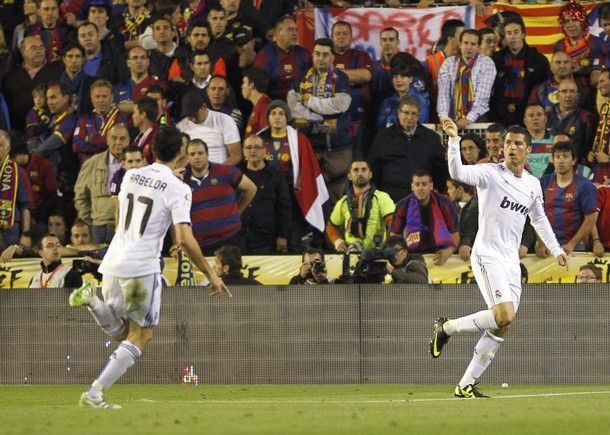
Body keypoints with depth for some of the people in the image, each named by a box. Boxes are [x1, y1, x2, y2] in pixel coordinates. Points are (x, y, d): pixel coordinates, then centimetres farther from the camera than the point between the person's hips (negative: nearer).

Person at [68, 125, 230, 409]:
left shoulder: (131, 176, 10)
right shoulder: (177, 189, -9)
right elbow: (185, 239, -16)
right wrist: (211, 276, -7)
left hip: (113, 263, 6)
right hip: (142, 267, -6)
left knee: (120, 331, 21)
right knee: (140, 336, 4)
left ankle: (92, 299, -7)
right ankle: (94, 393, -8)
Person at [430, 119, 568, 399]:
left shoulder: (533, 185, 13)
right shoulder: (490, 173, -6)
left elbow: (539, 219, 30)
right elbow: (458, 172, -25)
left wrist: (555, 249, 32)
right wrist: (454, 139, -37)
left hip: (511, 261, 7)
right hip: (487, 256, -7)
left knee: (501, 328, 0)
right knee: (505, 315, -24)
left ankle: (466, 385, 6)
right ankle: (446, 327, -3)